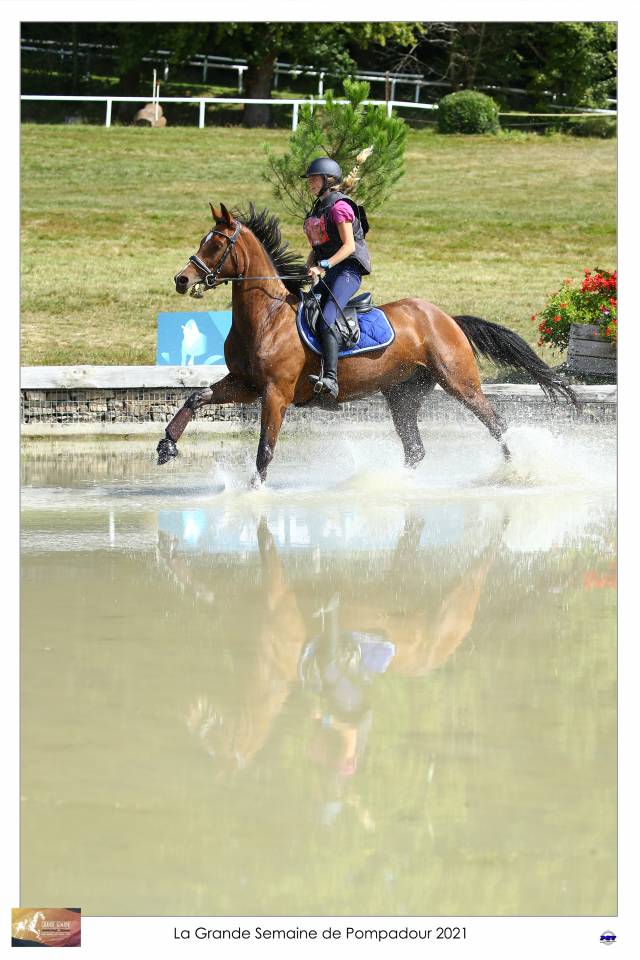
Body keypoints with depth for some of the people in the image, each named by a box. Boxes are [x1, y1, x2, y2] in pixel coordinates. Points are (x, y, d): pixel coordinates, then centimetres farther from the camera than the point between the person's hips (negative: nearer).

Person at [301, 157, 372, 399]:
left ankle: (330, 379, -38)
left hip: (347, 270, -10)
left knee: (327, 319, -27)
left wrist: (324, 266, -25)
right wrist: (308, 270, 6)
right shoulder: (317, 209, 19)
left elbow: (349, 245, -16)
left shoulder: (339, 206, -9)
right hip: (328, 273, 10)